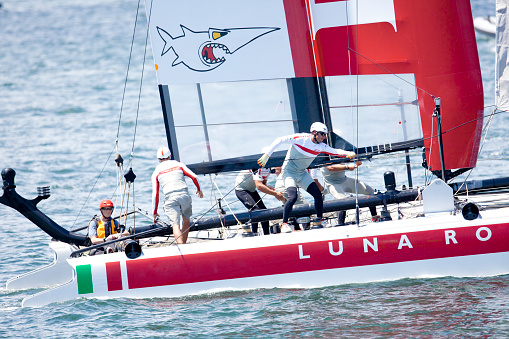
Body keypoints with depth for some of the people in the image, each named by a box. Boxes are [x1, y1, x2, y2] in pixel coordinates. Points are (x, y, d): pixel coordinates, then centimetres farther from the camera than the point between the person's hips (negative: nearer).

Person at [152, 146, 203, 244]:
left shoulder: (156, 172, 14)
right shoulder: (178, 164, 15)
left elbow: (155, 194, 12)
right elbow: (194, 177, 8)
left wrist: (155, 212, 19)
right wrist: (199, 189, 28)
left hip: (170, 198, -2)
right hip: (184, 195, 2)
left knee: (175, 225, -9)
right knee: (186, 220, 24)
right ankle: (184, 244, 28)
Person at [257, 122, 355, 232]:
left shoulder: (321, 147, -4)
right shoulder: (301, 138, -19)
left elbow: (336, 152, -6)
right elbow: (279, 140, -15)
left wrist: (347, 153, -27)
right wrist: (267, 155, -17)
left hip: (302, 173, 6)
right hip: (289, 172, -6)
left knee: (318, 194, -5)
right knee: (293, 197, -24)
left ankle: (319, 220, 12)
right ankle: (284, 224, -12)